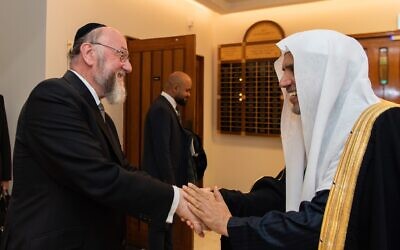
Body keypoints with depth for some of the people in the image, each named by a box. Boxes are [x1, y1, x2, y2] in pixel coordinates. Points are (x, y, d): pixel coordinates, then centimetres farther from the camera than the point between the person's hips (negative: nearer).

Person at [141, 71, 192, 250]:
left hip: (169, 178, 10)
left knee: (167, 223, 21)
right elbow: (162, 151, -24)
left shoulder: (167, 107, 11)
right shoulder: (161, 109, -20)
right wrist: (170, 183, -21)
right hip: (163, 180, -10)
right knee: (159, 225, 5)